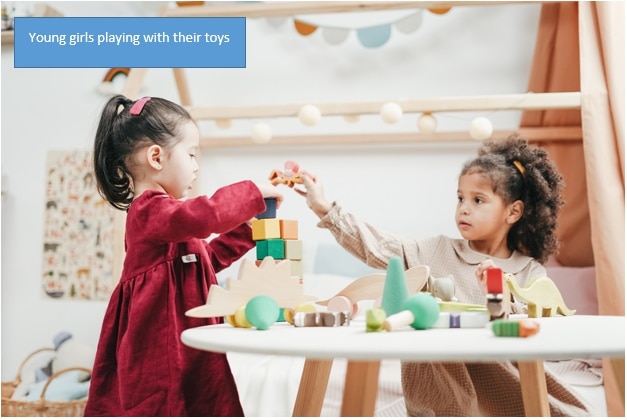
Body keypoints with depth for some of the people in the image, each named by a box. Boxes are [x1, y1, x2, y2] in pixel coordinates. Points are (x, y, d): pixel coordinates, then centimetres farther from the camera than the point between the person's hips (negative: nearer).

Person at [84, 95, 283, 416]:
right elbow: (204, 215, -33)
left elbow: (207, 257, 29)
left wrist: (247, 226, 21)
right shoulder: (150, 209, -15)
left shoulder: (161, 215, 20)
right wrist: (255, 192, -18)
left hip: (176, 347, 11)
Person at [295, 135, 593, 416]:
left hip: (502, 376, 1)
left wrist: (501, 300, -23)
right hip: (438, 375, 0)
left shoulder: (531, 273, 5)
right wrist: (325, 209, -4)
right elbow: (378, 247, 1)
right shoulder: (437, 252, 7)